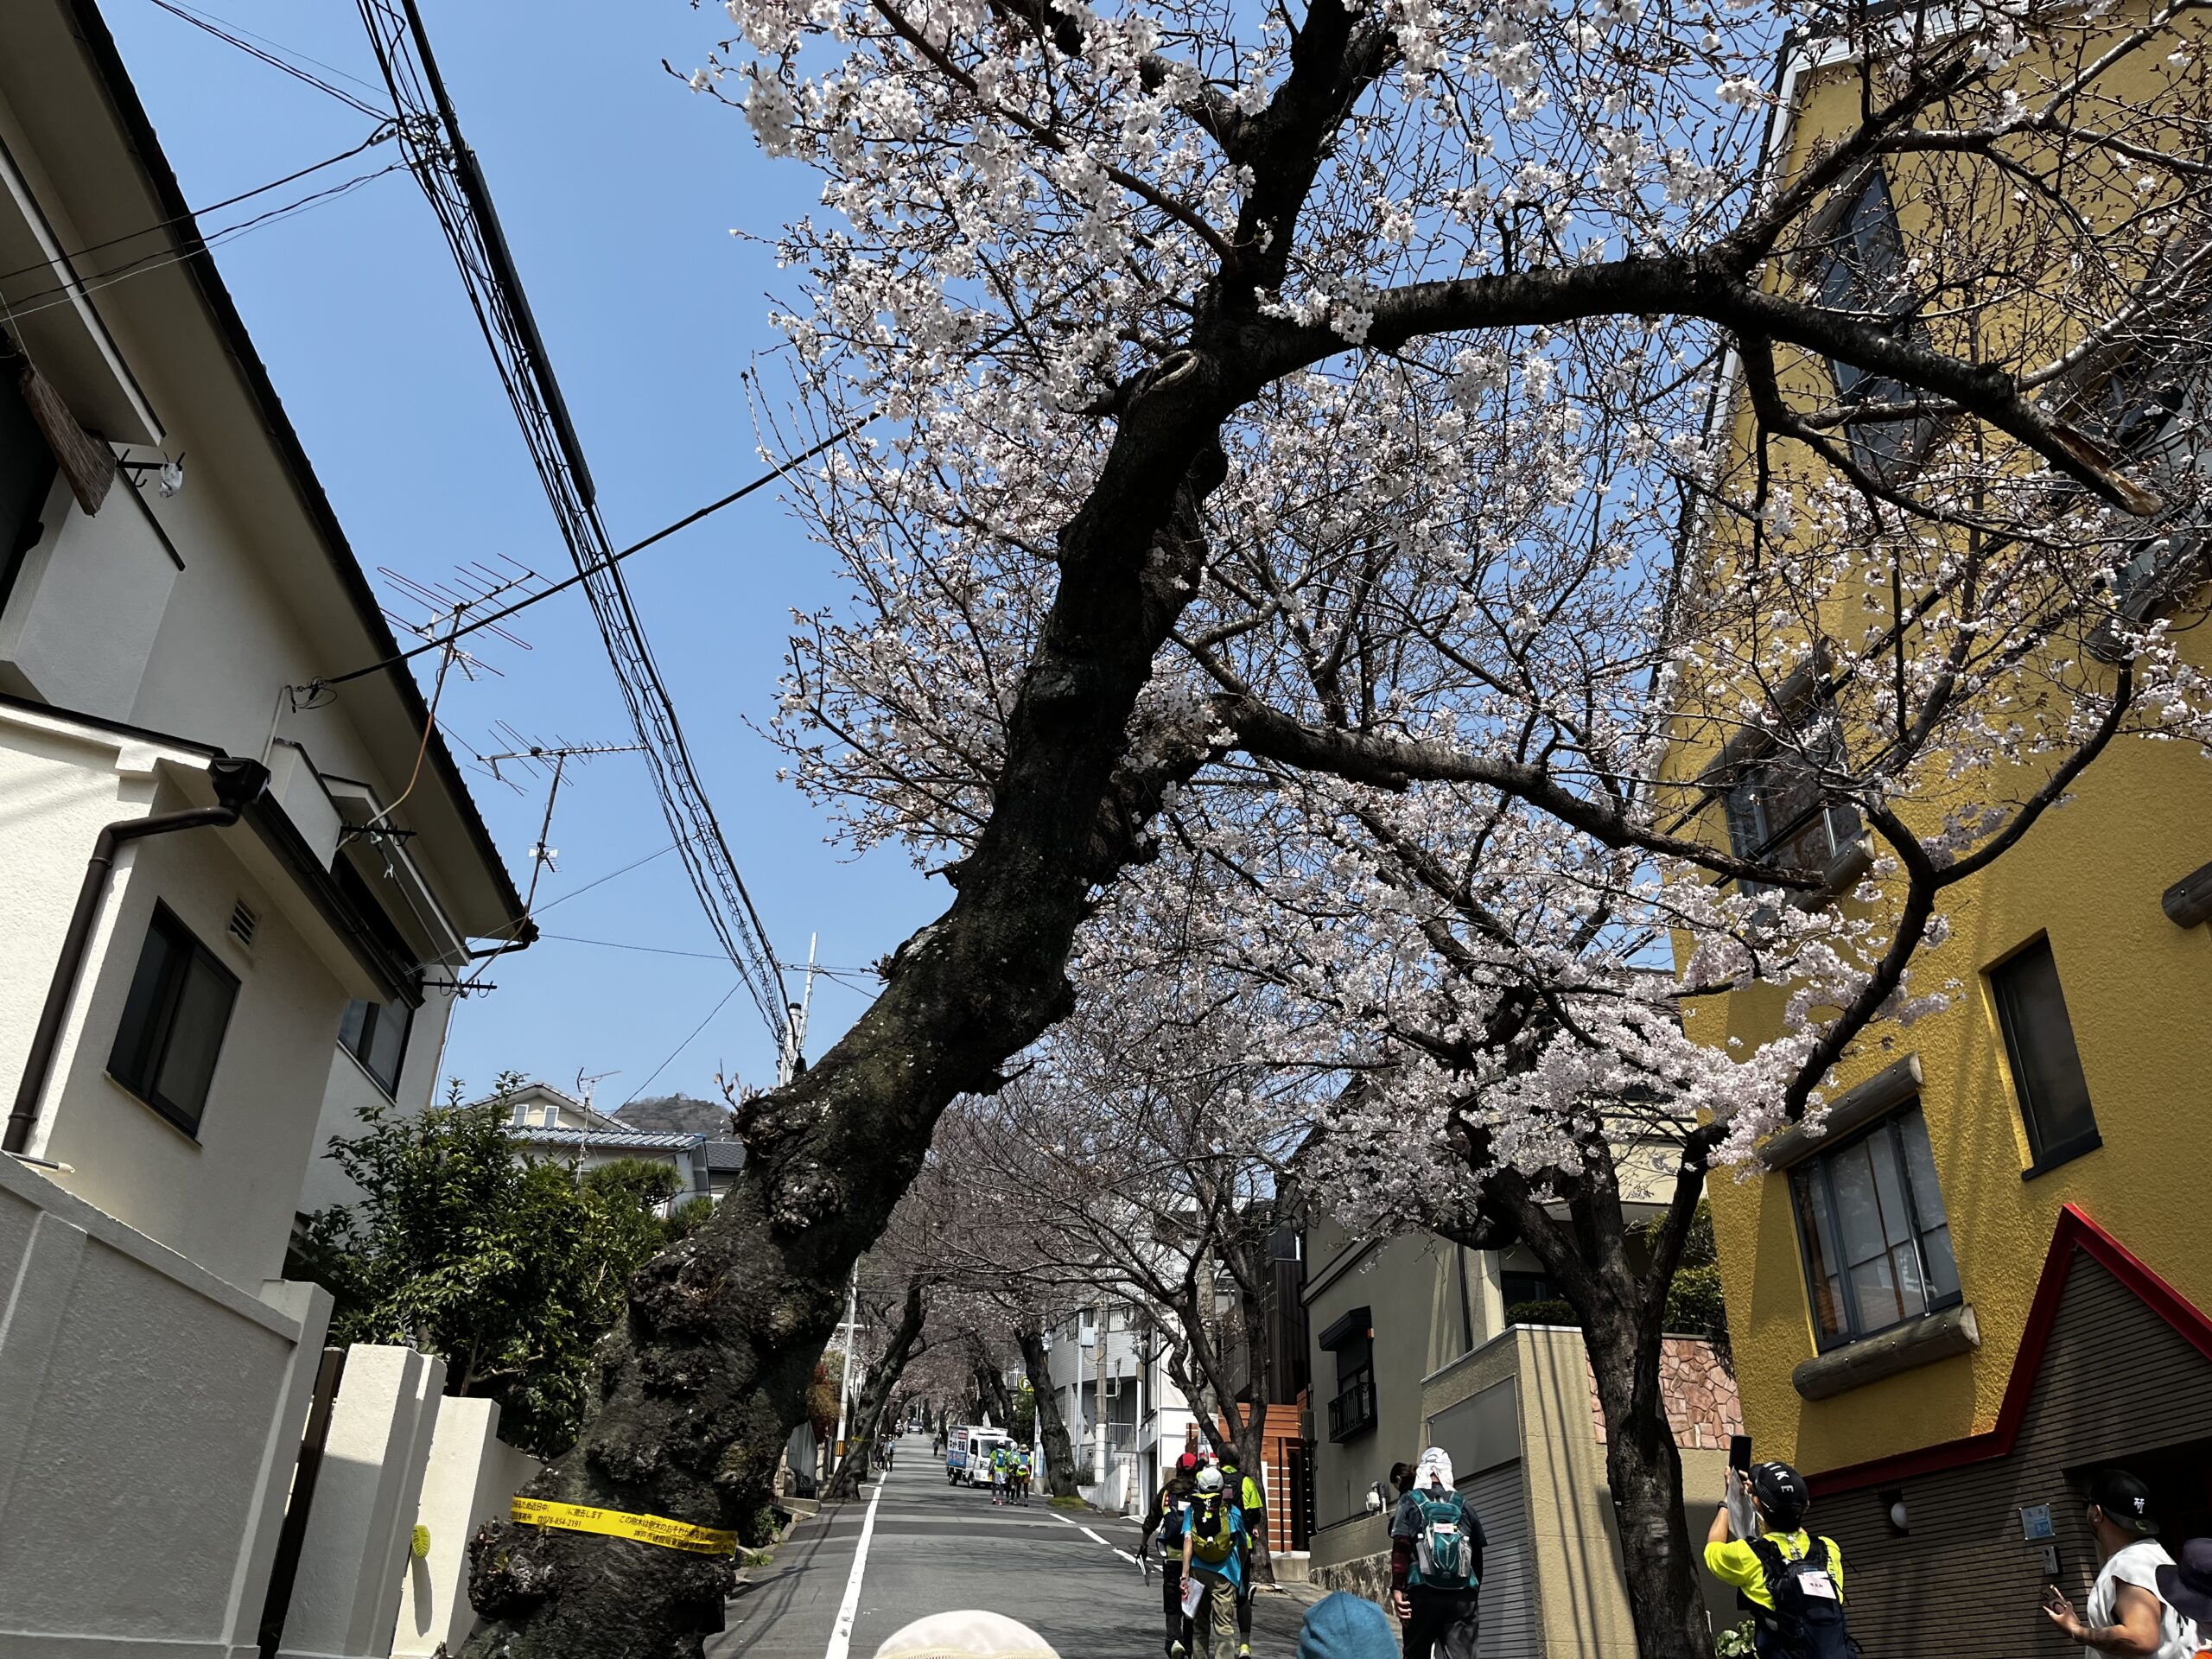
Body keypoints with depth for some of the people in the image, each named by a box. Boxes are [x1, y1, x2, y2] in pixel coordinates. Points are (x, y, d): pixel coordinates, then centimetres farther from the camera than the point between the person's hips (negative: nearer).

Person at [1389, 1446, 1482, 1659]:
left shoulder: (1410, 1502, 9)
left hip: (1423, 1589, -2)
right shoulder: (1463, 1505, 17)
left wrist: (1397, 1588, -7)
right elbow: (1477, 1556, 18)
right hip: (1463, 1593, 2)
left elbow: (1400, 1548, -4)